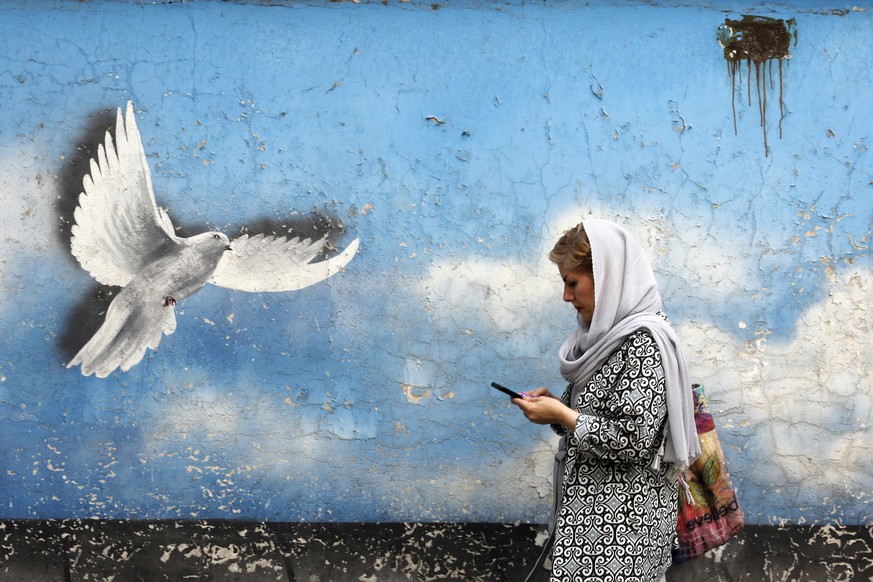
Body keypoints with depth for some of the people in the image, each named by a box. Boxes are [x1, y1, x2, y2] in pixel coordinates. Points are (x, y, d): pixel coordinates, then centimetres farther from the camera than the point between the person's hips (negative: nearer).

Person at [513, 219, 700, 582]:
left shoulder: (644, 341, -17)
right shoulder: (611, 331, 12)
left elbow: (634, 440, -22)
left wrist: (561, 415, -14)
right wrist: (555, 404, 4)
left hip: (623, 517, -9)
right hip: (593, 507, 9)